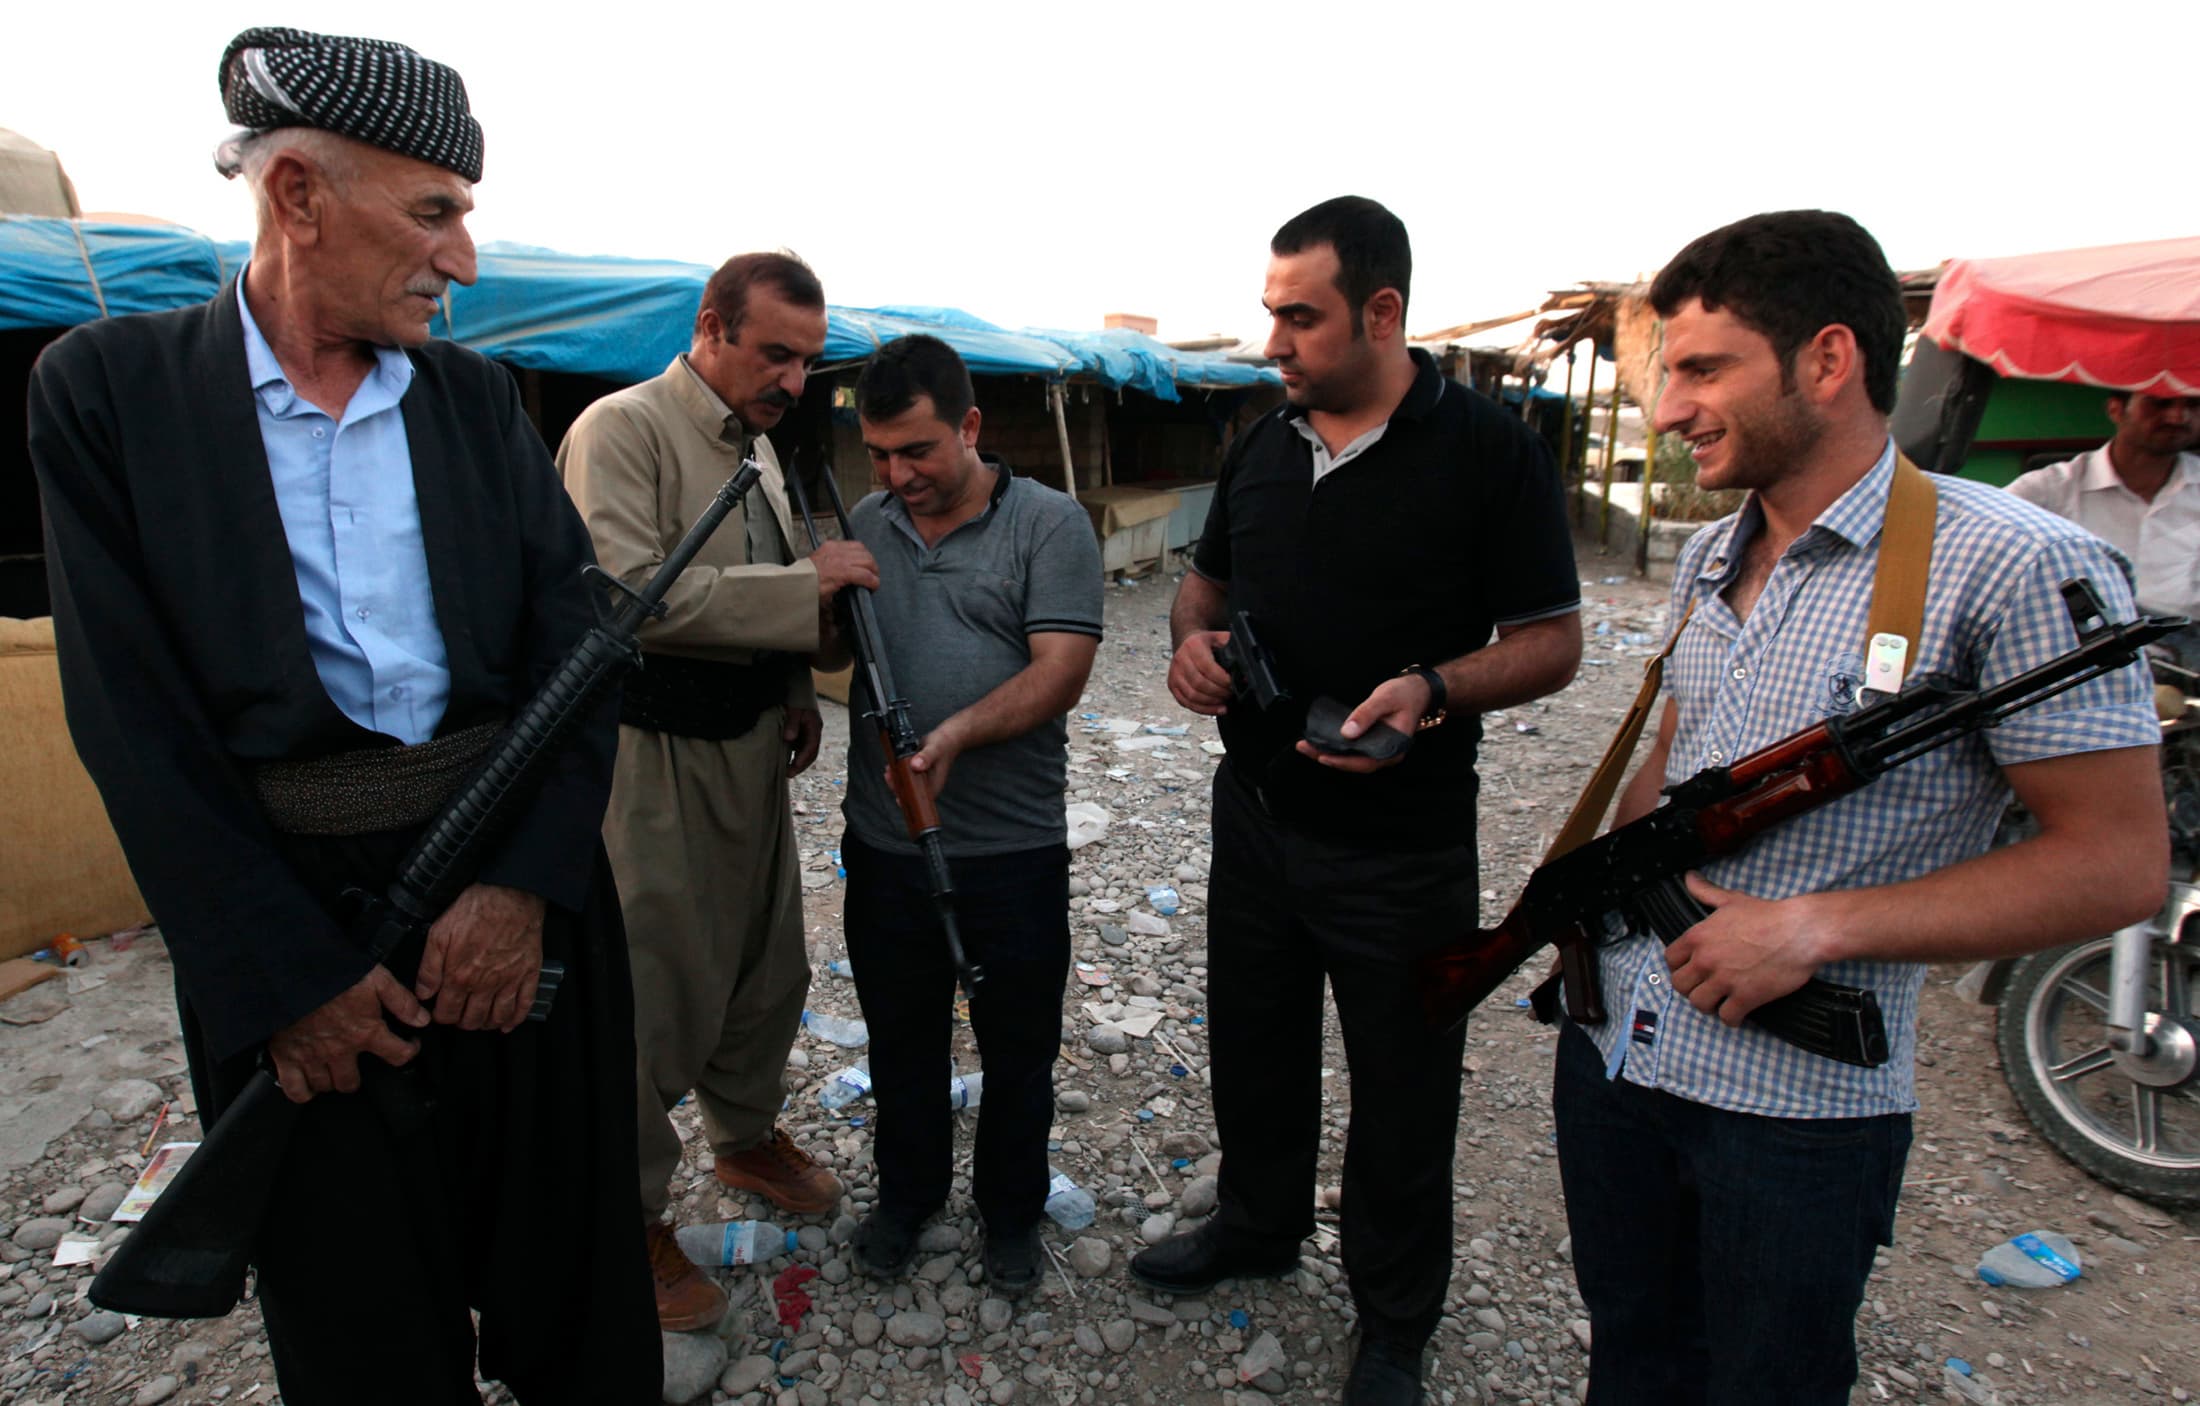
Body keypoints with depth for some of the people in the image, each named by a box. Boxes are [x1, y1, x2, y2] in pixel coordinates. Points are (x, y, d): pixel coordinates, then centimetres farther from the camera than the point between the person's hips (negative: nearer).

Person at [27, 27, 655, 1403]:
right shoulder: (107, 387, -2)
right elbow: (134, 717, -8)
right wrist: (288, 975, -12)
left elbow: (576, 637, -1)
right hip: (288, 918, -2)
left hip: (529, 892, 2)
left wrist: (527, 878, -14)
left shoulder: (480, 396, 5)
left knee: (574, 1278, 17)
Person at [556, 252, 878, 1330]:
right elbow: (629, 595, -28)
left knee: (767, 965, 19)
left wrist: (796, 692, 8)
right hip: (651, 757, -8)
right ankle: (632, 1218, 25)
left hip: (749, 748, 8)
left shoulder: (755, 441, 11)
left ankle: (747, 1137, 43)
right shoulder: (620, 430, -15)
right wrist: (805, 585, -25)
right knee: (657, 991, 3)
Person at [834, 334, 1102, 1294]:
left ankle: (1011, 1210, 37)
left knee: (1018, 1046, 13)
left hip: (1012, 847, -3)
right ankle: (907, 1193, 43)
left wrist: (960, 731, -30)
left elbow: (1060, 669, -16)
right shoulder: (864, 524, 8)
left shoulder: (1050, 523, -7)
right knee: (900, 1035, 20)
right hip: (884, 842, 4)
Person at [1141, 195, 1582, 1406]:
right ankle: (1258, 1225, 49)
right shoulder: (1262, 445, 6)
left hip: (1400, 842, -5)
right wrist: (1192, 638, -6)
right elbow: (1207, 579, 17)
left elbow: (1551, 643, -11)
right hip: (1254, 811, 6)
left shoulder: (1488, 452, -12)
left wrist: (1432, 690, -29)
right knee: (1254, 1041, 22)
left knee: (1400, 1092, 11)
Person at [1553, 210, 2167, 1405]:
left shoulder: (2014, 569, -16)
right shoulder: (1706, 561, 7)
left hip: (1796, 1109, -6)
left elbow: (2116, 862, -15)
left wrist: (1816, 927, -22)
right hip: (1608, 1054, 6)